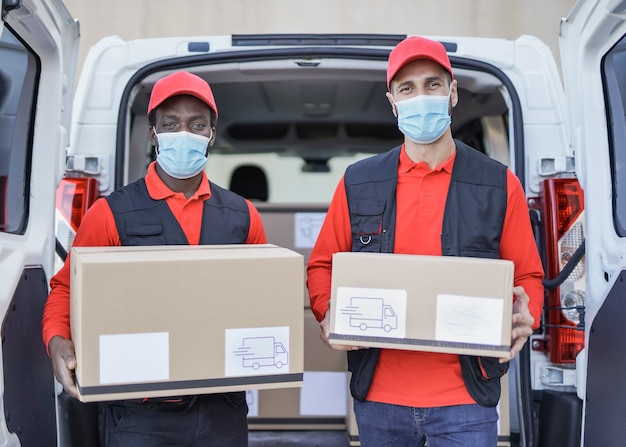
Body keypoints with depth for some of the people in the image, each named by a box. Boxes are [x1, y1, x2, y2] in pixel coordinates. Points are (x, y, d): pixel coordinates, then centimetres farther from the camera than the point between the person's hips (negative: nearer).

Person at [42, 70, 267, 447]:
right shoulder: (111, 214, -1)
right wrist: (57, 339, -13)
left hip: (222, 408, 3)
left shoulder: (242, 217, 8)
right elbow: (67, 288, 5)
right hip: (140, 413, -2)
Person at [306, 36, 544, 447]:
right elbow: (323, 265, 10)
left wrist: (525, 319, -14)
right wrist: (327, 314, -9)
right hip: (378, 394, 2)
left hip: (465, 397, -1)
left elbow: (528, 276, 6)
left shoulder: (500, 185, 2)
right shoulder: (359, 183, 5)